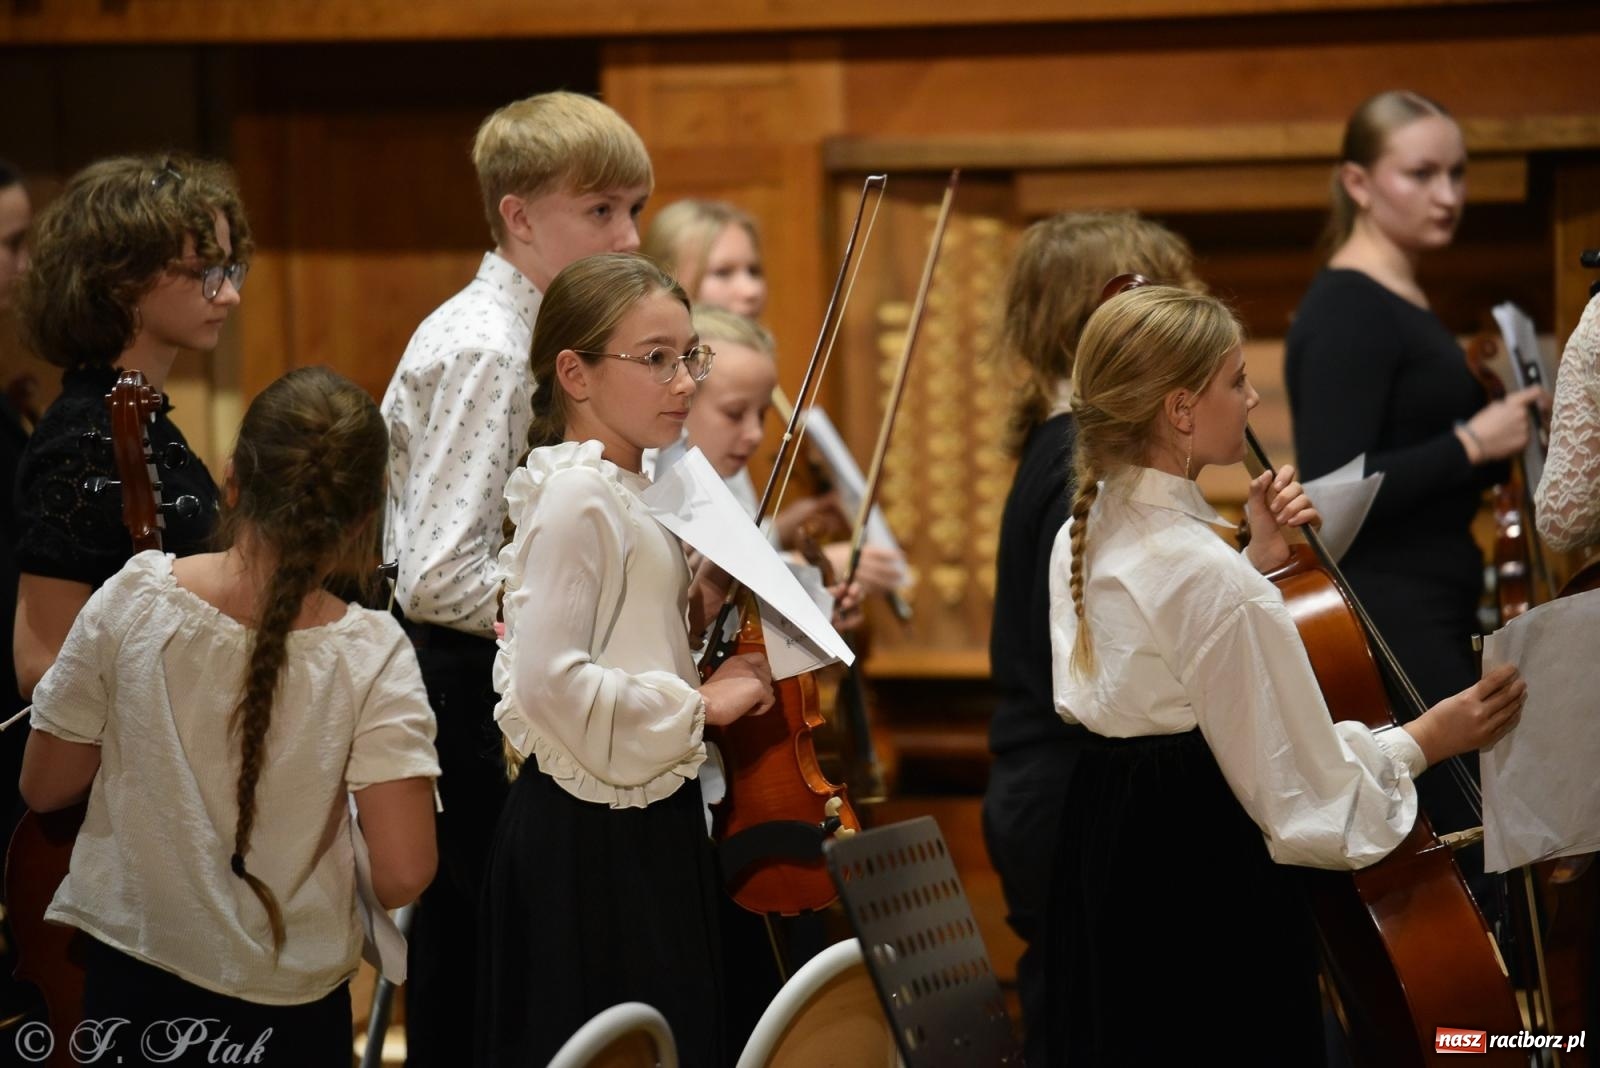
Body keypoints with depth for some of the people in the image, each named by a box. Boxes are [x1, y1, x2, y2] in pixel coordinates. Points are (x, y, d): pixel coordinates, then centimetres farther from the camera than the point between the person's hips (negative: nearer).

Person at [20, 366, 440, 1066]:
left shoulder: (132, 601, -13)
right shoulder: (369, 656, -17)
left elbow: (44, 788, -3)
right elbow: (403, 873, -22)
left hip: (126, 978, 2)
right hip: (285, 1009, -1)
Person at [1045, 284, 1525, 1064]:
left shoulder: (1085, 535, 2)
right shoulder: (1215, 581, -26)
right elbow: (1301, 800, -21)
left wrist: (1257, 562, 10)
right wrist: (1426, 740, -9)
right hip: (1207, 879, -9)